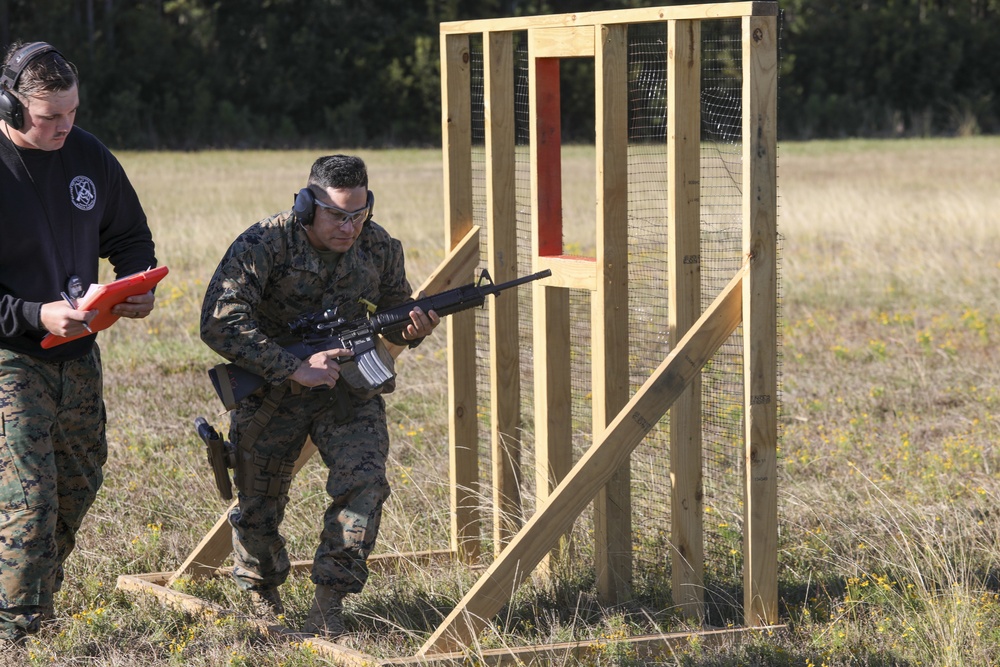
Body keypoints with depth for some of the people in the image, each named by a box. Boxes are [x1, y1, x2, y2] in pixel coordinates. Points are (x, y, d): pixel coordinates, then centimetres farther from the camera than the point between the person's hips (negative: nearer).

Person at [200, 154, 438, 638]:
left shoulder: (379, 247, -9)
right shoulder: (264, 244, -24)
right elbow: (219, 323, -31)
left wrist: (412, 329, -18)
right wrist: (295, 368, -35)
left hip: (346, 385, 2)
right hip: (271, 388, -2)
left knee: (365, 480, -21)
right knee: (259, 505, 9)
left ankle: (329, 602, -12)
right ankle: (262, 592, 39)